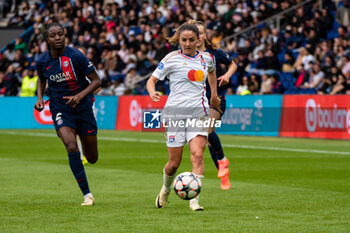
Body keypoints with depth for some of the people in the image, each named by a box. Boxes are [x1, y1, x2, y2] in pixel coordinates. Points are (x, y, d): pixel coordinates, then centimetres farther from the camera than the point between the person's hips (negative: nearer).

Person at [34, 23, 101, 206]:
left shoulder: (76, 56, -14)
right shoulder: (42, 61, -4)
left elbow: (96, 81, -8)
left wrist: (79, 96, -23)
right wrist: (40, 98, 1)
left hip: (83, 108, -1)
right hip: (60, 111, 1)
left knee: (92, 158, 5)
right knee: (71, 148, -25)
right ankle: (87, 195, -18)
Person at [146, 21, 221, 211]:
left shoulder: (206, 58, 10)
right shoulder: (172, 58, -1)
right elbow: (152, 80, 1)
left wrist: (214, 94, 34)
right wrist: (152, 93, -20)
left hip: (199, 113, 2)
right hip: (175, 112, -2)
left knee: (197, 155, -17)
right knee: (174, 163, 2)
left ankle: (194, 200, -20)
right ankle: (166, 189, 33)